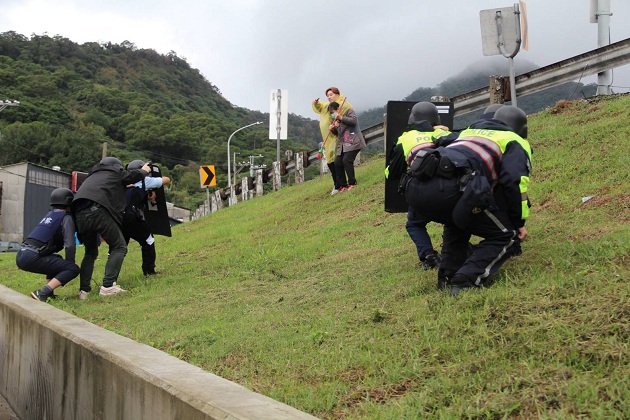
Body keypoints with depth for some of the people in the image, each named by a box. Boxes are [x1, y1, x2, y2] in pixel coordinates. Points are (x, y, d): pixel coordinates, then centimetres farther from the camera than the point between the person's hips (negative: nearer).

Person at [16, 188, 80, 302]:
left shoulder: (49, 215, 25)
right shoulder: (66, 218, 1)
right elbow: (70, 245, -9)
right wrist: (69, 265, 3)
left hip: (20, 255, 9)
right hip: (32, 257, -9)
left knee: (56, 259, 34)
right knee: (74, 269, -5)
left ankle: (49, 293, 16)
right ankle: (42, 293, -18)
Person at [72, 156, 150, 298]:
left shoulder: (93, 175, 37)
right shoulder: (115, 172, 21)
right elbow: (135, 175, 27)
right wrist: (144, 170, 48)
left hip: (79, 213, 6)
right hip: (98, 210, -6)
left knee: (90, 252, 21)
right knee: (119, 247, 3)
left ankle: (84, 290, 10)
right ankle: (108, 286, -11)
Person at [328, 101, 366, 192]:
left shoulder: (349, 111, 0)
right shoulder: (336, 119, 22)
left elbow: (353, 121, -17)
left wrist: (341, 118, -20)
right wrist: (333, 129, 6)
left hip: (353, 142, -8)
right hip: (343, 145, 8)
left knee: (347, 160, -21)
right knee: (337, 162, -4)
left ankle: (352, 183, -10)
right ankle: (342, 185, 5)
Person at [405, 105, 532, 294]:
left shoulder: (469, 131, 41)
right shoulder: (516, 143, 22)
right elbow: (515, 182, 5)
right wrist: (519, 222, 13)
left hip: (416, 186, 7)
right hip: (450, 189, -7)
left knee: (457, 224, 36)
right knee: (504, 236, 9)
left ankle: (447, 277, 22)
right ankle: (465, 281, -8)